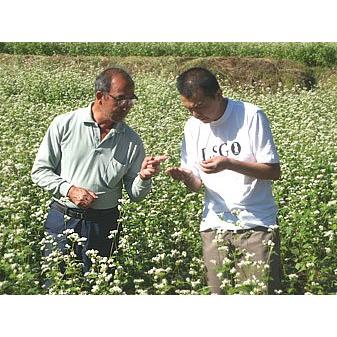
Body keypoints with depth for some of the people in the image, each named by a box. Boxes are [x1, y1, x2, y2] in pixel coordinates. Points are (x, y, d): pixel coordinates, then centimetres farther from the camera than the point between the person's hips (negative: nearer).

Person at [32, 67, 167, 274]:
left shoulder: (132, 141, 0)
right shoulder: (64, 125, -5)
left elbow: (135, 195, 4)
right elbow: (40, 171, -1)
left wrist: (144, 177, -17)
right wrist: (69, 189, -15)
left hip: (104, 226, 1)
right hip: (62, 220, -1)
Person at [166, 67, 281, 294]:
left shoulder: (251, 116, -9)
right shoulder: (193, 126, 6)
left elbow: (274, 172, -9)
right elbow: (197, 184, 9)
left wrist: (229, 163, -21)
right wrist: (185, 176, -14)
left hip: (257, 225, -4)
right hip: (215, 226, 4)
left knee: (263, 293, -4)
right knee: (219, 295, 4)